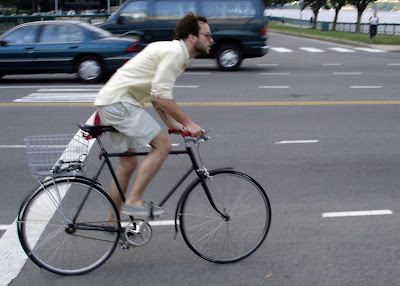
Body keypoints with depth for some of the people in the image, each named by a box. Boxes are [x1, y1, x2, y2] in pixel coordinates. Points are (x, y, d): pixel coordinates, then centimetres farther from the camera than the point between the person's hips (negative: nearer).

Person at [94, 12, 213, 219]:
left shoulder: (173, 51, 17)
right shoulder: (174, 51, -15)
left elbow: (156, 94, 21)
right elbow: (161, 95, -22)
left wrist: (171, 123, 15)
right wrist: (188, 123, -14)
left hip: (110, 103, 10)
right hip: (119, 103, -10)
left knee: (127, 164, 15)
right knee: (162, 146, -11)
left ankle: (113, 220, 26)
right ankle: (133, 201, -7)